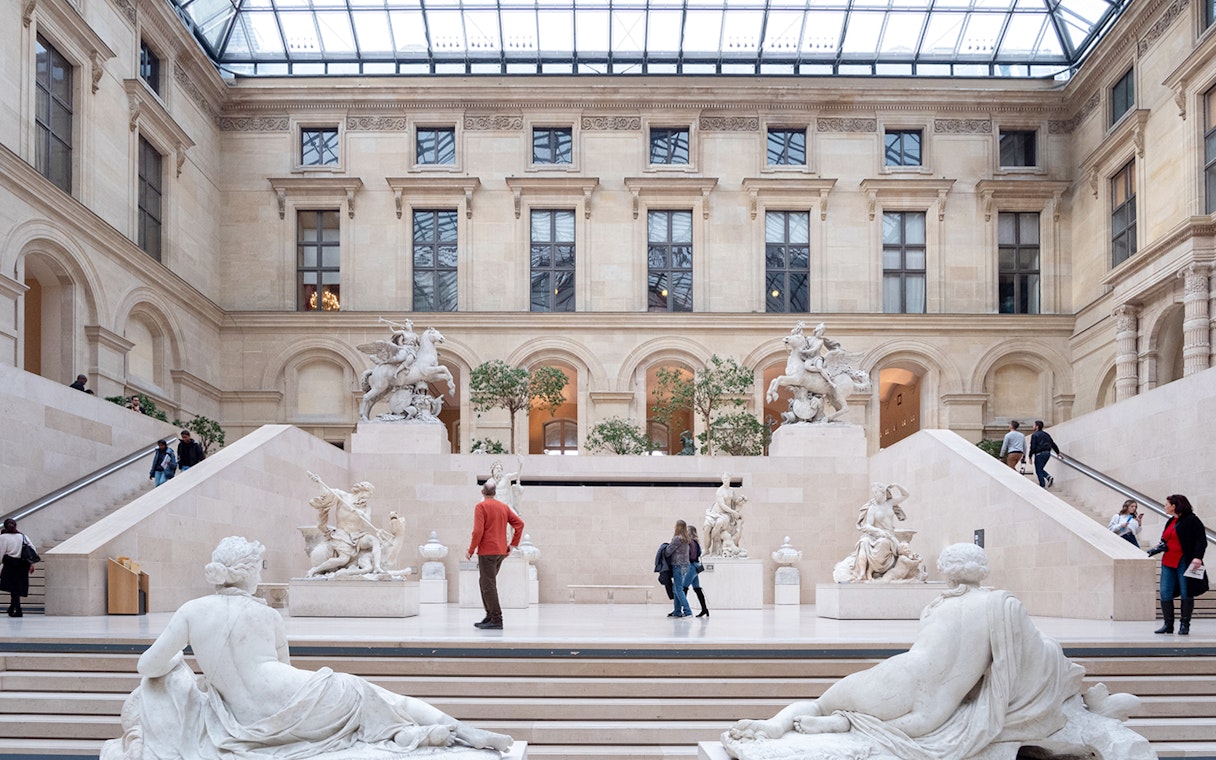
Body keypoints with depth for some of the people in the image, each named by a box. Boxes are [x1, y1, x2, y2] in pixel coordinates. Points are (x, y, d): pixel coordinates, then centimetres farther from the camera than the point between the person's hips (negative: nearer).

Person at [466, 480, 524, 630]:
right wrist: (513, 544, 12)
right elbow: (519, 523, 8)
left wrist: (470, 550, -9)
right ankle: (490, 616, 17)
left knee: (489, 585, -5)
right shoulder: (503, 507, 12)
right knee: (486, 583, 19)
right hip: (501, 552, 8)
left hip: (487, 551, -8)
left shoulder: (481, 506, -8)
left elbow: (478, 531, -17)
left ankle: (496, 620, -8)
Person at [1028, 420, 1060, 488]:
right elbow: (1053, 444, 20)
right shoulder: (1046, 434, 15)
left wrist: (1030, 457, -8)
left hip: (1039, 454, -7)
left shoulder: (1034, 435, -7)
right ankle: (1049, 478, -3)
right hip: (1047, 453, 7)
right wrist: (1058, 452, 29)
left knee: (1038, 470, 2)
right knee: (1040, 469, 19)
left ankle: (1042, 485, -3)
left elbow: (1032, 447, -12)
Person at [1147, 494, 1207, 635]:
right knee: (1165, 593, 2)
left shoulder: (1192, 520, -6)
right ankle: (1168, 625, 7)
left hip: (1184, 563, -8)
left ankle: (1185, 625, 7)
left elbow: (1202, 540, -12)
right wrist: (1158, 548, 8)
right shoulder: (1171, 521, 17)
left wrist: (1197, 557, -24)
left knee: (1186, 594, 0)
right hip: (1168, 562, 8)